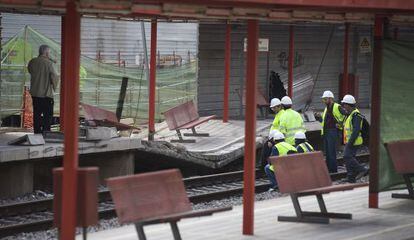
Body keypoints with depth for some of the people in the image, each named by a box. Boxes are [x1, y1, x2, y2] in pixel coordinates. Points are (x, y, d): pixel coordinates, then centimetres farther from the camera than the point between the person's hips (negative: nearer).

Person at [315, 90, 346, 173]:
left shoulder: (337, 107, -10)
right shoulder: (326, 108, 18)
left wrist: (341, 123, -17)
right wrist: (319, 117, 7)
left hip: (333, 132, -9)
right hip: (326, 132, 9)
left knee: (331, 152, -10)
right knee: (327, 152, 12)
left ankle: (333, 170, -6)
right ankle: (328, 169, 19)